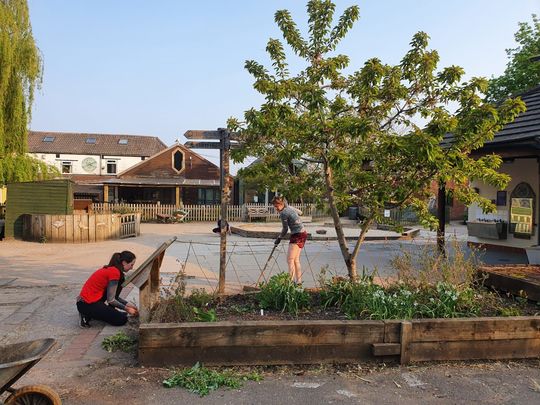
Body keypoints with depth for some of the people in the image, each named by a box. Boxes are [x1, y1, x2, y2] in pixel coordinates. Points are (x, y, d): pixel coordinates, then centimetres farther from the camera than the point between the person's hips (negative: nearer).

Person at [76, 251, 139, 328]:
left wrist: (128, 304, 10)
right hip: (87, 305, -10)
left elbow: (114, 296, 17)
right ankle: (88, 315, -3)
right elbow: (110, 300, -16)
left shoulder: (110, 269, 11)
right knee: (122, 319, -6)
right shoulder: (114, 272, -18)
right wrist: (127, 309, -4)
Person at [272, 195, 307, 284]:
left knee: (290, 259, -13)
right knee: (296, 259, 13)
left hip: (297, 235, -10)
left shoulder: (283, 213, -15)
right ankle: (298, 281, 17)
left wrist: (279, 238, 8)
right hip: (302, 233, 10)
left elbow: (285, 229, -5)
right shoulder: (289, 207, 11)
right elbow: (299, 212, 29)